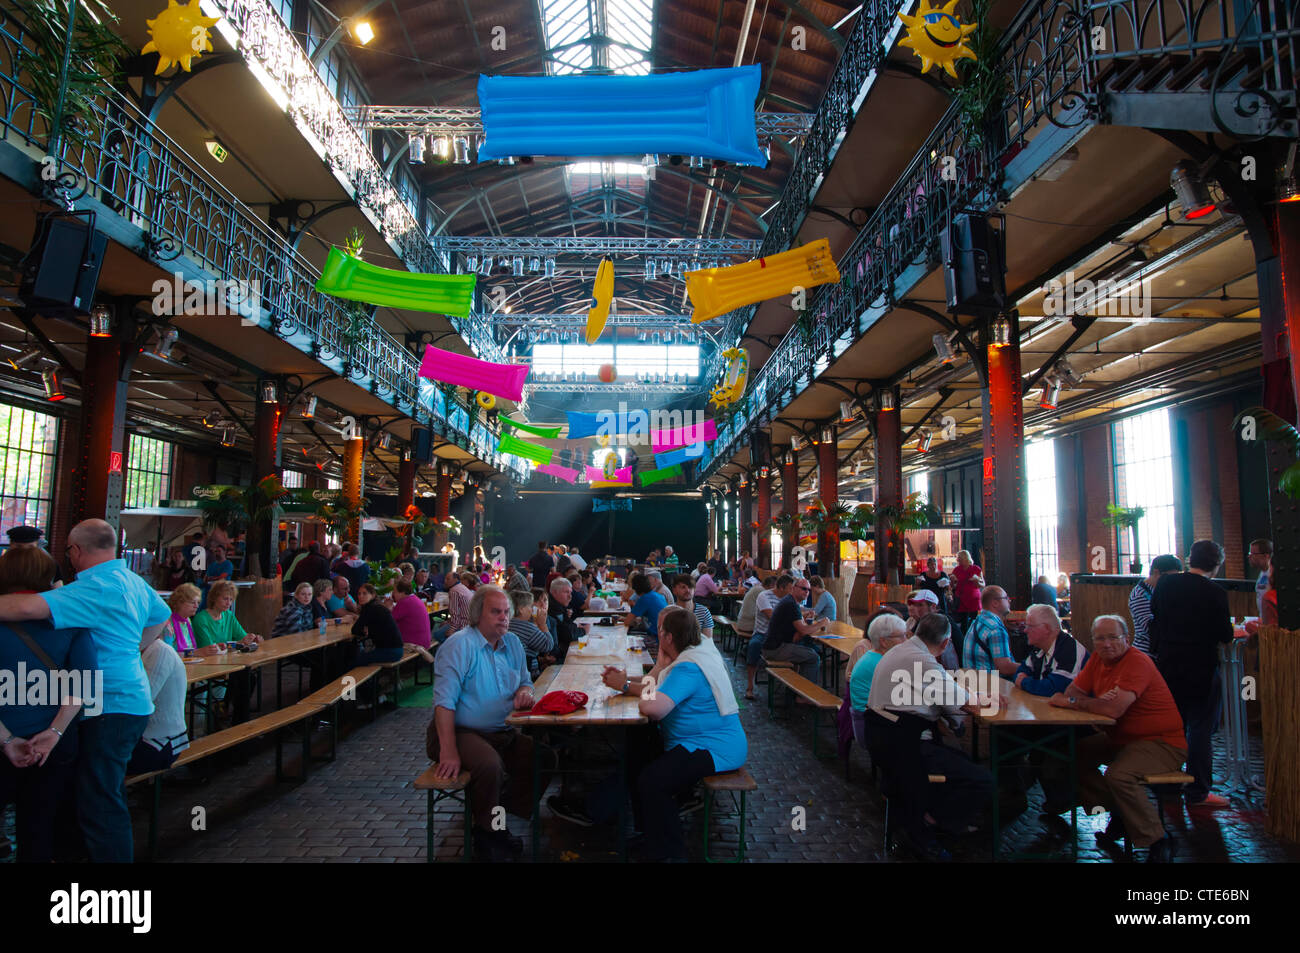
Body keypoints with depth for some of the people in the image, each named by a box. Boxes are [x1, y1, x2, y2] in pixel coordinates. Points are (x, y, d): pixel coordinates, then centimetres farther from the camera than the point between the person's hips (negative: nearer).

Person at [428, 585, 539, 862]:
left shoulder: (513, 643, 9)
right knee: (490, 764, -34)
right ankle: (487, 835, -9)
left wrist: (524, 692, -7)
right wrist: (448, 751, -28)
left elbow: (525, 682, 20)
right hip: (461, 732, -7)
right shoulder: (460, 645, -14)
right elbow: (444, 701, -21)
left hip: (502, 733, 7)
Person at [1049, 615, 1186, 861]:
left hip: (1161, 743, -9)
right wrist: (1095, 702, -17)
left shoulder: (1138, 662, -22)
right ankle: (1119, 814, 12)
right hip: (1121, 738, 9)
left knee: (1118, 775, -31)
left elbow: (1114, 709, -32)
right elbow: (1071, 692, 5)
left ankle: (1158, 841, -10)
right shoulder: (1098, 659, 5)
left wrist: (1073, 701, -17)